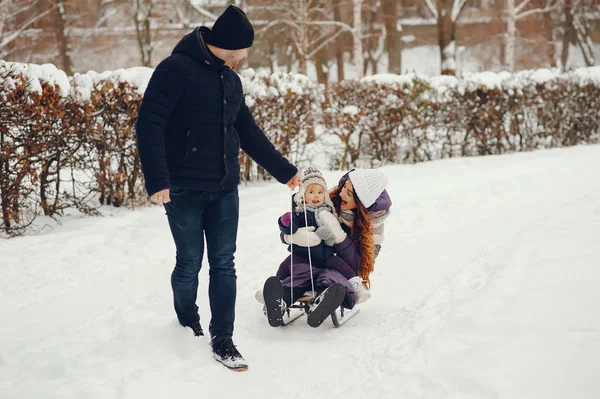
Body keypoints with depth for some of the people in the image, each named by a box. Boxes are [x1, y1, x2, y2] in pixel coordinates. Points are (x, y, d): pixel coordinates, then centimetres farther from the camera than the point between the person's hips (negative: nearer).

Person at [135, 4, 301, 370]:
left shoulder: (230, 79, 11)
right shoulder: (176, 70, -13)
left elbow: (249, 133, 20)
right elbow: (149, 125, -19)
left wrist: (285, 170, 22)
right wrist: (157, 180, -28)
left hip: (224, 189, 6)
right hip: (184, 189, -6)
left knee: (224, 263, 4)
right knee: (190, 263, 5)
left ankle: (222, 340, 11)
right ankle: (188, 325, 29)